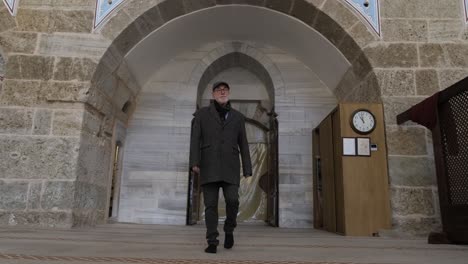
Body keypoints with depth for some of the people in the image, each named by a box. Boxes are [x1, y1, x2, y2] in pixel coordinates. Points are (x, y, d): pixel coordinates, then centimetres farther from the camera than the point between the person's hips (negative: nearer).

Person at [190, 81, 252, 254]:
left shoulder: (237, 117, 14)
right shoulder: (202, 114, 10)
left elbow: (243, 145, 11)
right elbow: (195, 139, 0)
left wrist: (247, 170, 4)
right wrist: (194, 162, -14)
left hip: (230, 167, 1)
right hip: (209, 166, -1)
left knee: (232, 200, -13)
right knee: (211, 204, -6)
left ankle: (229, 229, 15)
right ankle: (212, 242, 2)